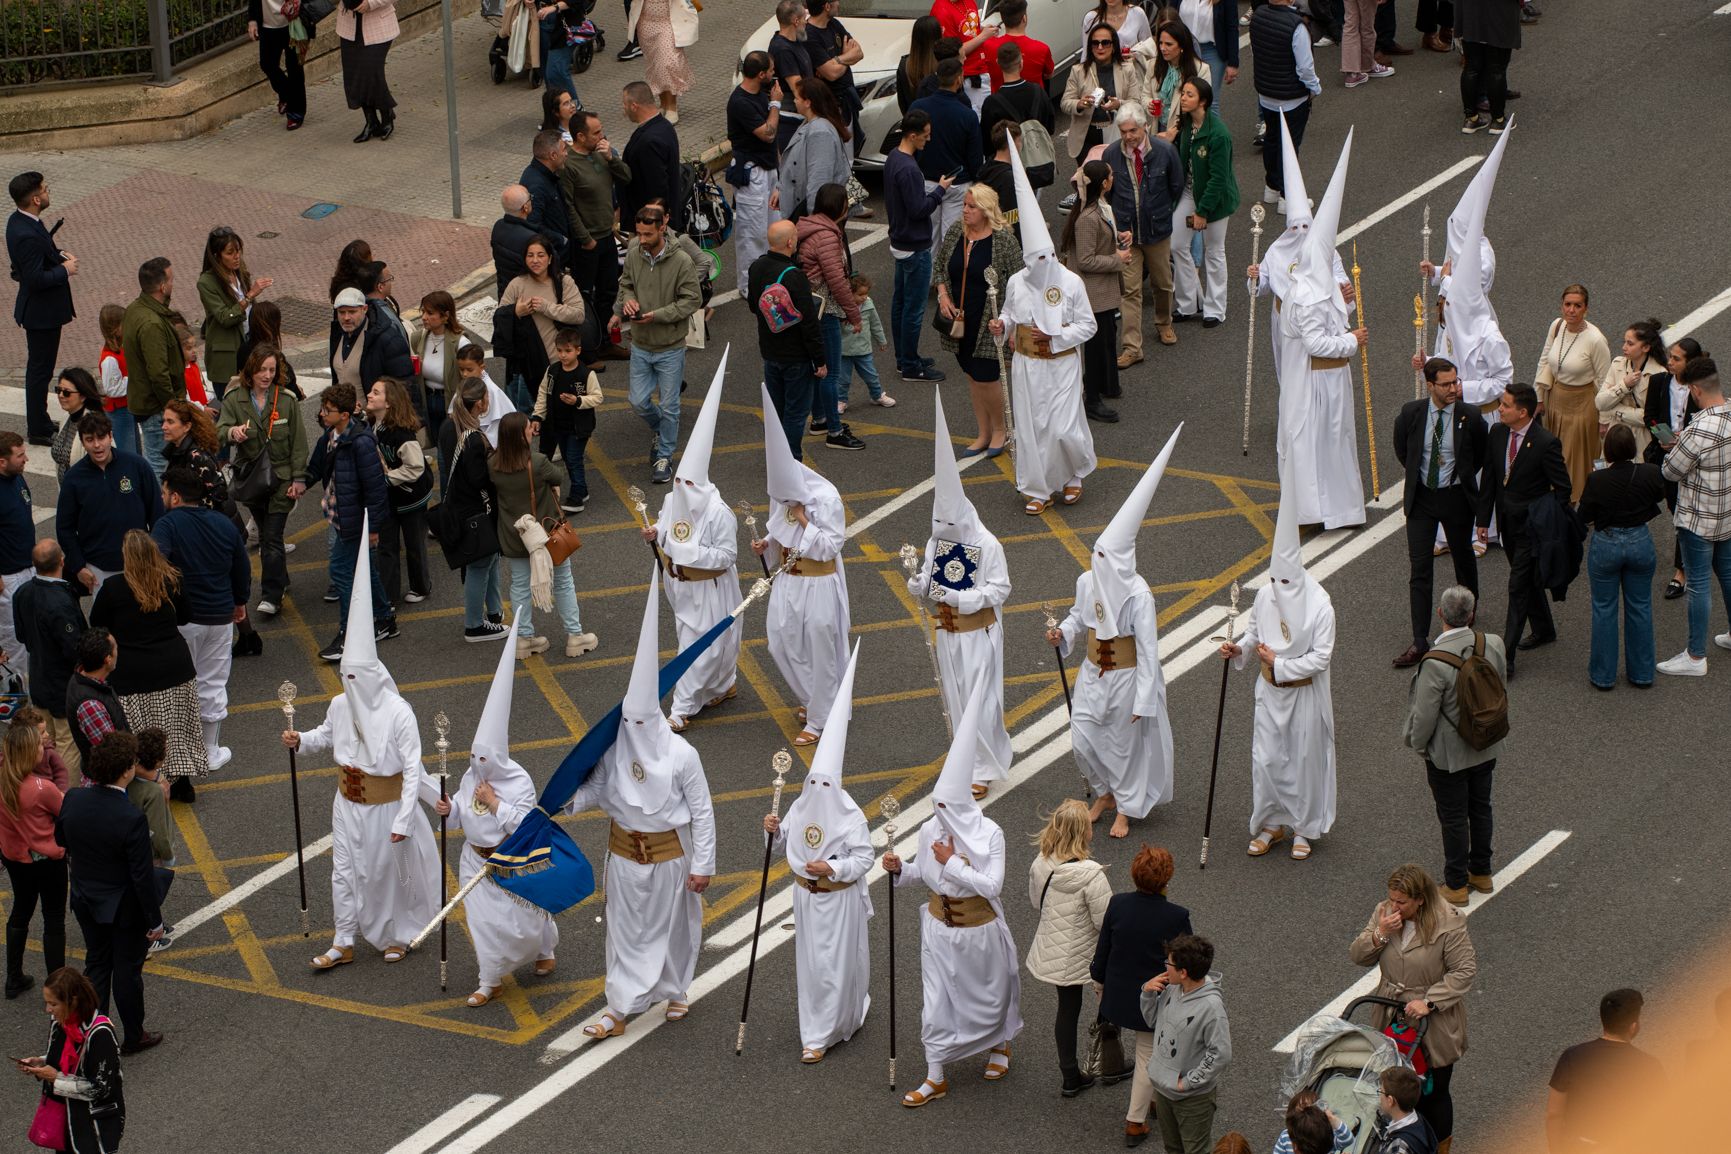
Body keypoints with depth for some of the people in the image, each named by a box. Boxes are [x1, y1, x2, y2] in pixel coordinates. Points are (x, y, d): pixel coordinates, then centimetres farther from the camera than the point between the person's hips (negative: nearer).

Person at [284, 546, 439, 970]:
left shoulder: (398, 713, -24)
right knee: (345, 871, 11)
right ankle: (343, 944, 22)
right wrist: (299, 740, -6)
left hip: (386, 804, -5)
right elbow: (327, 735, 16)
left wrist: (403, 819, -23)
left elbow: (412, 768, -21)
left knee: (393, 869, 13)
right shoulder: (341, 705, -7)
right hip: (349, 803, 5)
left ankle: (400, 935, 35)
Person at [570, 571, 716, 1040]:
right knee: (626, 929, 10)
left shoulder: (681, 754, -21)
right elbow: (597, 787, 0)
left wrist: (702, 865, -11)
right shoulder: (613, 747, -13)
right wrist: (572, 800, -22)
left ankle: (674, 991, 40)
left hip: (669, 852, -2)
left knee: (672, 926, 16)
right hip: (624, 851, 2)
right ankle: (619, 1010, 18)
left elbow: (702, 811, -13)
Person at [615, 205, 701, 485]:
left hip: (670, 348, -4)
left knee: (668, 406, 7)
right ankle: (660, 432, 40)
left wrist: (658, 315, -24)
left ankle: (665, 456, 25)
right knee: (638, 401, 10)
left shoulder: (681, 261, -19)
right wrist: (628, 299, -13)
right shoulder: (634, 254, -7)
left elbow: (692, 300, -14)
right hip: (640, 345, 4)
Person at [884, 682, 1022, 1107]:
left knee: (989, 991, 17)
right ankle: (935, 1077, 15)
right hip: (940, 924, 3)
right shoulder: (930, 830, -8)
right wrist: (900, 869, -14)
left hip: (979, 926, -3)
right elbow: (923, 872, 7)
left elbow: (991, 886, -25)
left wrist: (952, 863, -27)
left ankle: (1001, 1044, 48)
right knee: (936, 997, 4)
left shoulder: (989, 834, -21)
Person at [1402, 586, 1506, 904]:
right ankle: (1481, 872, 39)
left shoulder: (1435, 663, -31)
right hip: (1487, 747, 5)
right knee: (1480, 808, 23)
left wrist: (1417, 744, -3)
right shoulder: (1494, 645, -15)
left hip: (1448, 754, -5)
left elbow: (1424, 715, -23)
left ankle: (1456, 885, 24)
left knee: (1453, 818, 11)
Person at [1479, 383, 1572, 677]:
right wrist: (1483, 519, 8)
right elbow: (1489, 479, 8)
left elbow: (1562, 488, -12)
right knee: (1528, 580, 22)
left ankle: (1505, 658, -7)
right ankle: (1543, 630, 43)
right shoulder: (1497, 435, -1)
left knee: (1518, 587, -7)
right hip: (1508, 521, 7)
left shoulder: (1546, 444, -20)